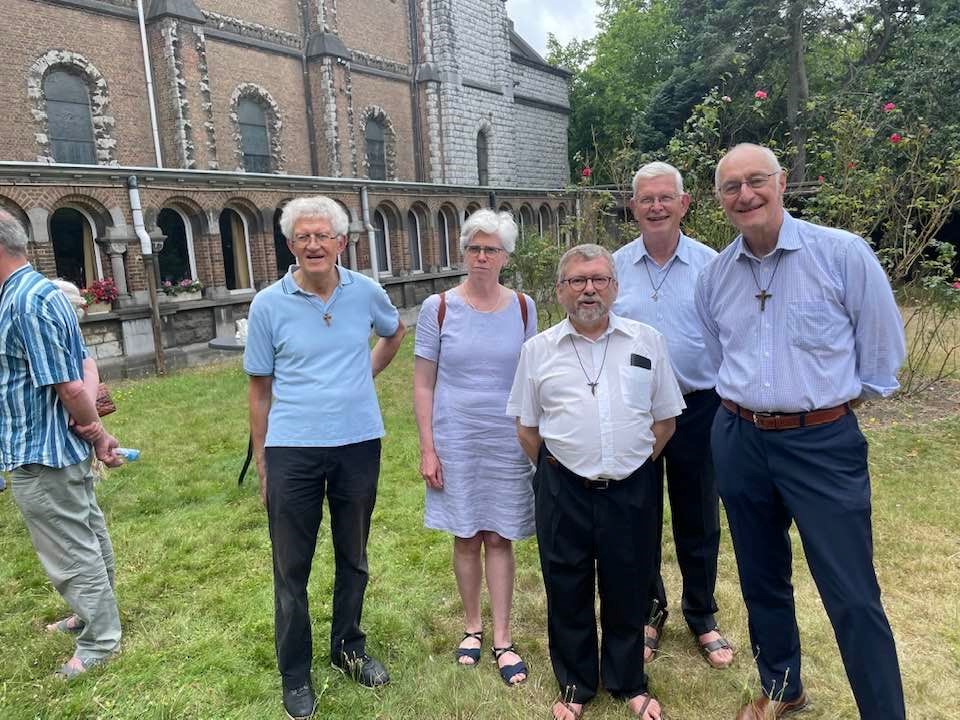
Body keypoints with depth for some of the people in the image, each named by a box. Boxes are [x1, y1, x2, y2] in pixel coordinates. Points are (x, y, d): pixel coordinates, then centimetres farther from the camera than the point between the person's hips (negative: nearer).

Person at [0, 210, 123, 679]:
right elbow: (84, 366, 7)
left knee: (71, 552, 5)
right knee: (88, 539, 22)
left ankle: (99, 641, 20)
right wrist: (91, 426, -7)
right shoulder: (40, 290, 9)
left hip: (40, 454, -10)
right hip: (63, 447, 10)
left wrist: (97, 433, -9)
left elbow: (68, 386, -23)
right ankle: (95, 613, 39)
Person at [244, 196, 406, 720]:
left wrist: (367, 372, 8)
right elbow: (260, 388, 0)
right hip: (292, 450, -2)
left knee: (353, 559, 17)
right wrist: (261, 465, 1)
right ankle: (294, 673, 29)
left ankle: (349, 648, 39)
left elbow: (394, 333, 22)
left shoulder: (366, 293, -1)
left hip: (359, 444, 2)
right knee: (291, 568, 9)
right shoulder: (268, 305, -5)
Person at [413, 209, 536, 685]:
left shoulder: (522, 307, 1)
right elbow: (423, 384, -2)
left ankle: (502, 638, 21)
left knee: (499, 538, 7)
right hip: (456, 439, -1)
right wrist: (427, 449, -5)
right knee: (466, 537, 10)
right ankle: (472, 627, 30)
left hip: (508, 441, 1)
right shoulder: (438, 308, -4)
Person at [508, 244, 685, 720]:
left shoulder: (648, 341, 2)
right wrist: (556, 468, 3)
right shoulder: (538, 350, 1)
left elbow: (665, 418, 7)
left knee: (628, 591, 14)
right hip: (563, 491, 0)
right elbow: (526, 427, 7)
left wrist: (634, 464, 3)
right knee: (567, 592, 12)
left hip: (632, 489, 1)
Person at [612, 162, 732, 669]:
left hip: (698, 409, 0)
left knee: (698, 522, 13)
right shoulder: (615, 267, 0)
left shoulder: (711, 265, -2)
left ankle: (702, 617, 35)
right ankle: (648, 613, 35)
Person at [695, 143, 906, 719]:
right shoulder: (714, 276, 5)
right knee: (762, 581, 18)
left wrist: (839, 396, 7)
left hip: (823, 444, -4)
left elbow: (883, 347, -1)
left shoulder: (843, 253, -9)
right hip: (739, 441, 5)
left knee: (852, 597, 0)